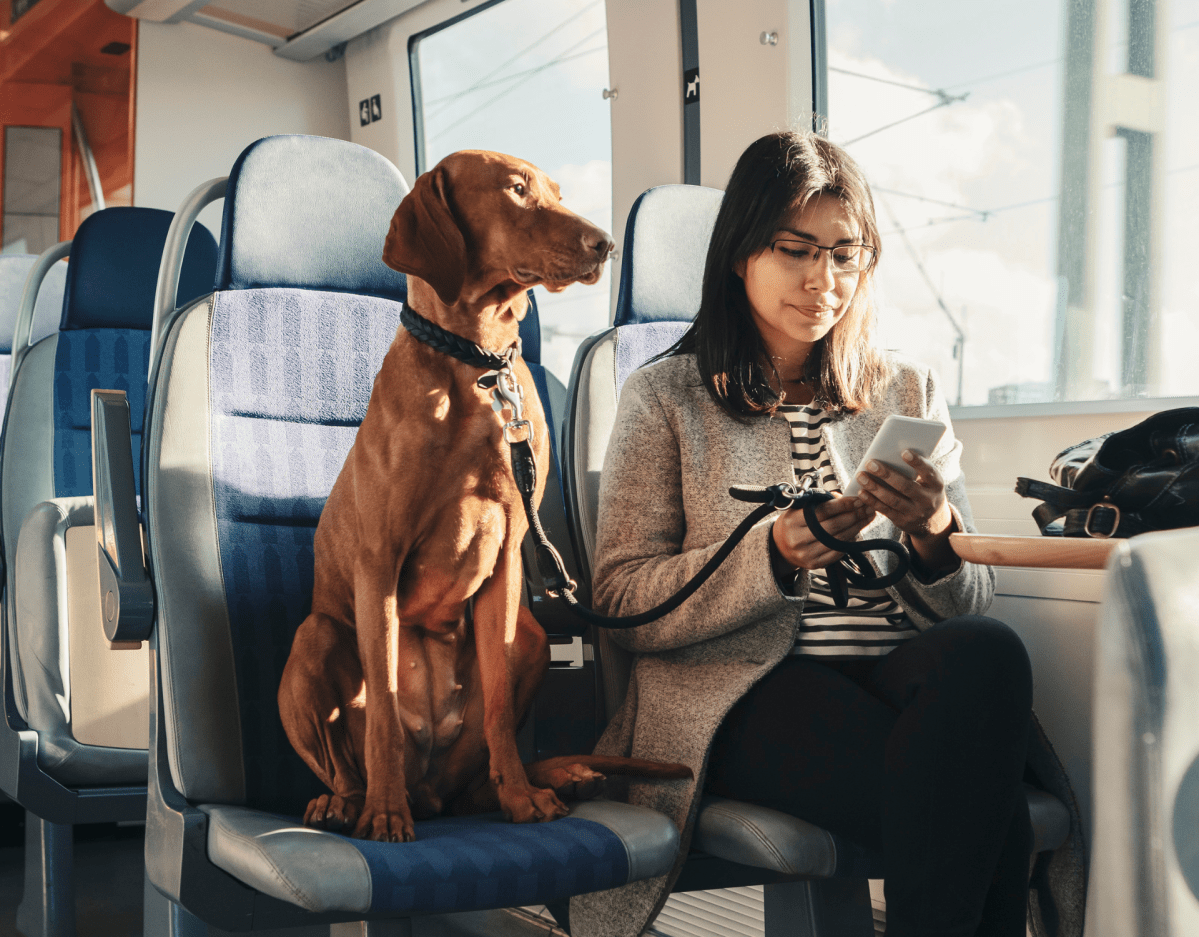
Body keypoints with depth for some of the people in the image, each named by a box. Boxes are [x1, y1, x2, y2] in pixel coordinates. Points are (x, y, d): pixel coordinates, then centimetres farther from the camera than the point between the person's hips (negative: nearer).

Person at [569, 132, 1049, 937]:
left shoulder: (911, 393, 17)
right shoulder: (666, 397, 8)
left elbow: (971, 605, 12)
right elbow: (622, 601, -1)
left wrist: (936, 535, -12)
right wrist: (773, 555, -17)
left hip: (900, 673, 4)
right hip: (745, 689, -4)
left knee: (987, 652, -33)